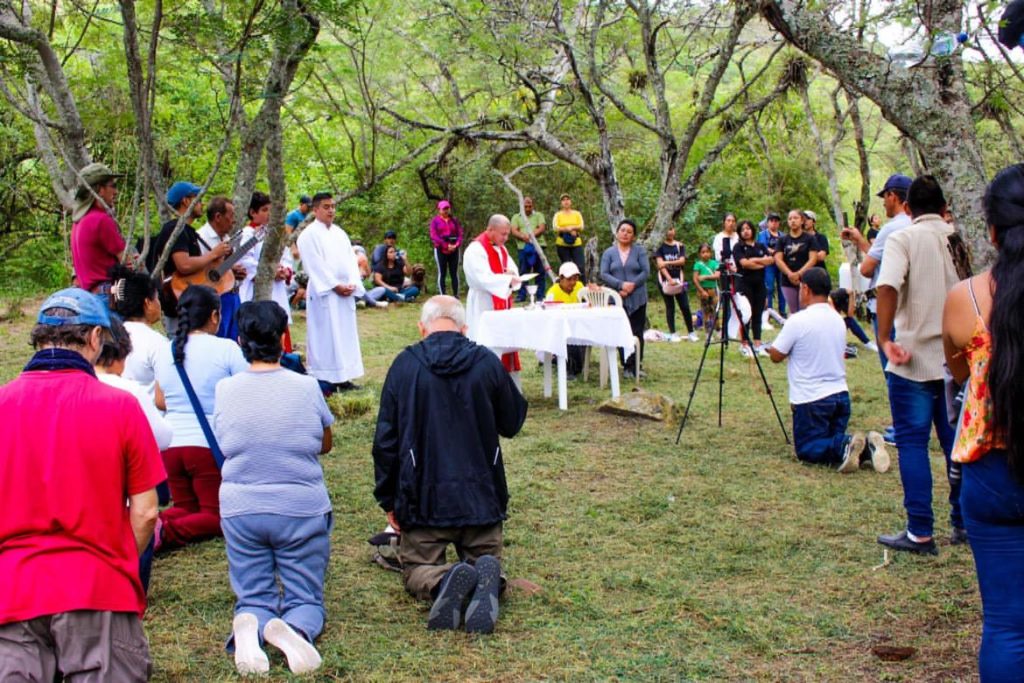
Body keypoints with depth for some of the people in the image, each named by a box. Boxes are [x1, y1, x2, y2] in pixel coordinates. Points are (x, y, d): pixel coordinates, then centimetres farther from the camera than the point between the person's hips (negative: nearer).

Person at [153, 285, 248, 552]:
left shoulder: (166, 351, 6)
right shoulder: (226, 349, -10)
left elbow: (160, 402, 15)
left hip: (171, 445, 5)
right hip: (210, 445, -5)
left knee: (186, 509, 21)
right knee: (216, 517, 6)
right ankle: (167, 531, -21)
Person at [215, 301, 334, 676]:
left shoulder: (224, 390, -4)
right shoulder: (307, 387, -6)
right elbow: (325, 445, 9)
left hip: (241, 512, 1)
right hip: (303, 511, -1)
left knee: (253, 600, 14)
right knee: (306, 599, 11)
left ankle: (248, 627, -22)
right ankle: (295, 628, -24)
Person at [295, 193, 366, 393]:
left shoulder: (339, 233, 15)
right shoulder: (309, 234, -6)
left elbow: (350, 260, 12)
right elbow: (315, 265, -12)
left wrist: (353, 284, -4)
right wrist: (335, 286, -15)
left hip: (345, 292, 7)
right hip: (324, 293, -7)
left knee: (345, 335, 7)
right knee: (324, 336, -5)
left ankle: (343, 378, 13)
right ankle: (324, 379, -2)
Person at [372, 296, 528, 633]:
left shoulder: (405, 365, -4)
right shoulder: (487, 363, -3)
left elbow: (385, 440, 0)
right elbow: (512, 422, 12)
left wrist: (388, 500, 11)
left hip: (424, 498, -1)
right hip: (481, 497, 1)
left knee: (417, 569, 16)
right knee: (486, 559, 20)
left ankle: (443, 582, -20)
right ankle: (486, 578, -18)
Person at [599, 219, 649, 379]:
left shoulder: (639, 251, 6)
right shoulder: (609, 253, 8)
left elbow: (646, 272, -1)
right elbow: (604, 274, -1)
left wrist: (632, 285, -13)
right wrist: (621, 285, -15)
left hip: (637, 299, -1)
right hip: (617, 299, 1)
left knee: (637, 333, -2)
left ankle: (636, 366, 5)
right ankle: (627, 367, 7)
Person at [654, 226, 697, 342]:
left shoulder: (679, 246, 9)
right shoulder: (660, 247, 1)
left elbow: (682, 260, -4)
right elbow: (660, 264, -9)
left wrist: (668, 262, -17)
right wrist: (669, 279, -20)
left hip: (679, 279, 2)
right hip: (665, 280, -2)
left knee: (685, 307, -2)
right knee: (670, 307, 1)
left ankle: (691, 332, 5)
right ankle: (672, 333, 7)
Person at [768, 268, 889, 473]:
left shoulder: (797, 321, -14)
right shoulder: (838, 320, 9)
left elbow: (776, 356, -6)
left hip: (811, 399, -7)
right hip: (841, 395, 7)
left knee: (806, 449, 3)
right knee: (832, 440, 19)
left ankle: (844, 446, -25)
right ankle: (866, 447, -11)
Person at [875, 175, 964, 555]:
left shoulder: (903, 239, -6)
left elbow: (887, 286, -23)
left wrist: (885, 340, -19)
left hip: (915, 359, -5)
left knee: (912, 443, 1)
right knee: (957, 443, 13)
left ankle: (920, 533, 1)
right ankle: (965, 524, 20)